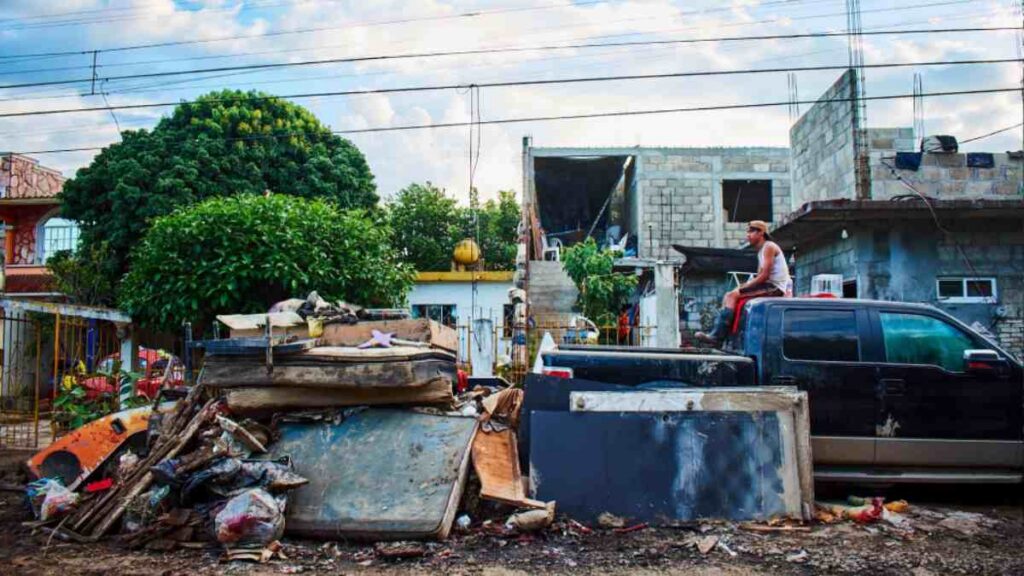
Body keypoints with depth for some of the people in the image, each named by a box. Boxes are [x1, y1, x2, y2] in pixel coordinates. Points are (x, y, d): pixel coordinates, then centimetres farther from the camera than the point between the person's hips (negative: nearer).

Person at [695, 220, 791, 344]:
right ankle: (717, 330, -10)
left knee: (732, 295, -22)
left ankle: (717, 336, -29)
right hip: (768, 285, 10)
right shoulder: (761, 250, 22)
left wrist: (743, 287, -13)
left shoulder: (769, 247, -8)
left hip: (774, 287, -10)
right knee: (728, 296, 1)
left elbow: (764, 276, -17)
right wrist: (745, 284, 1)